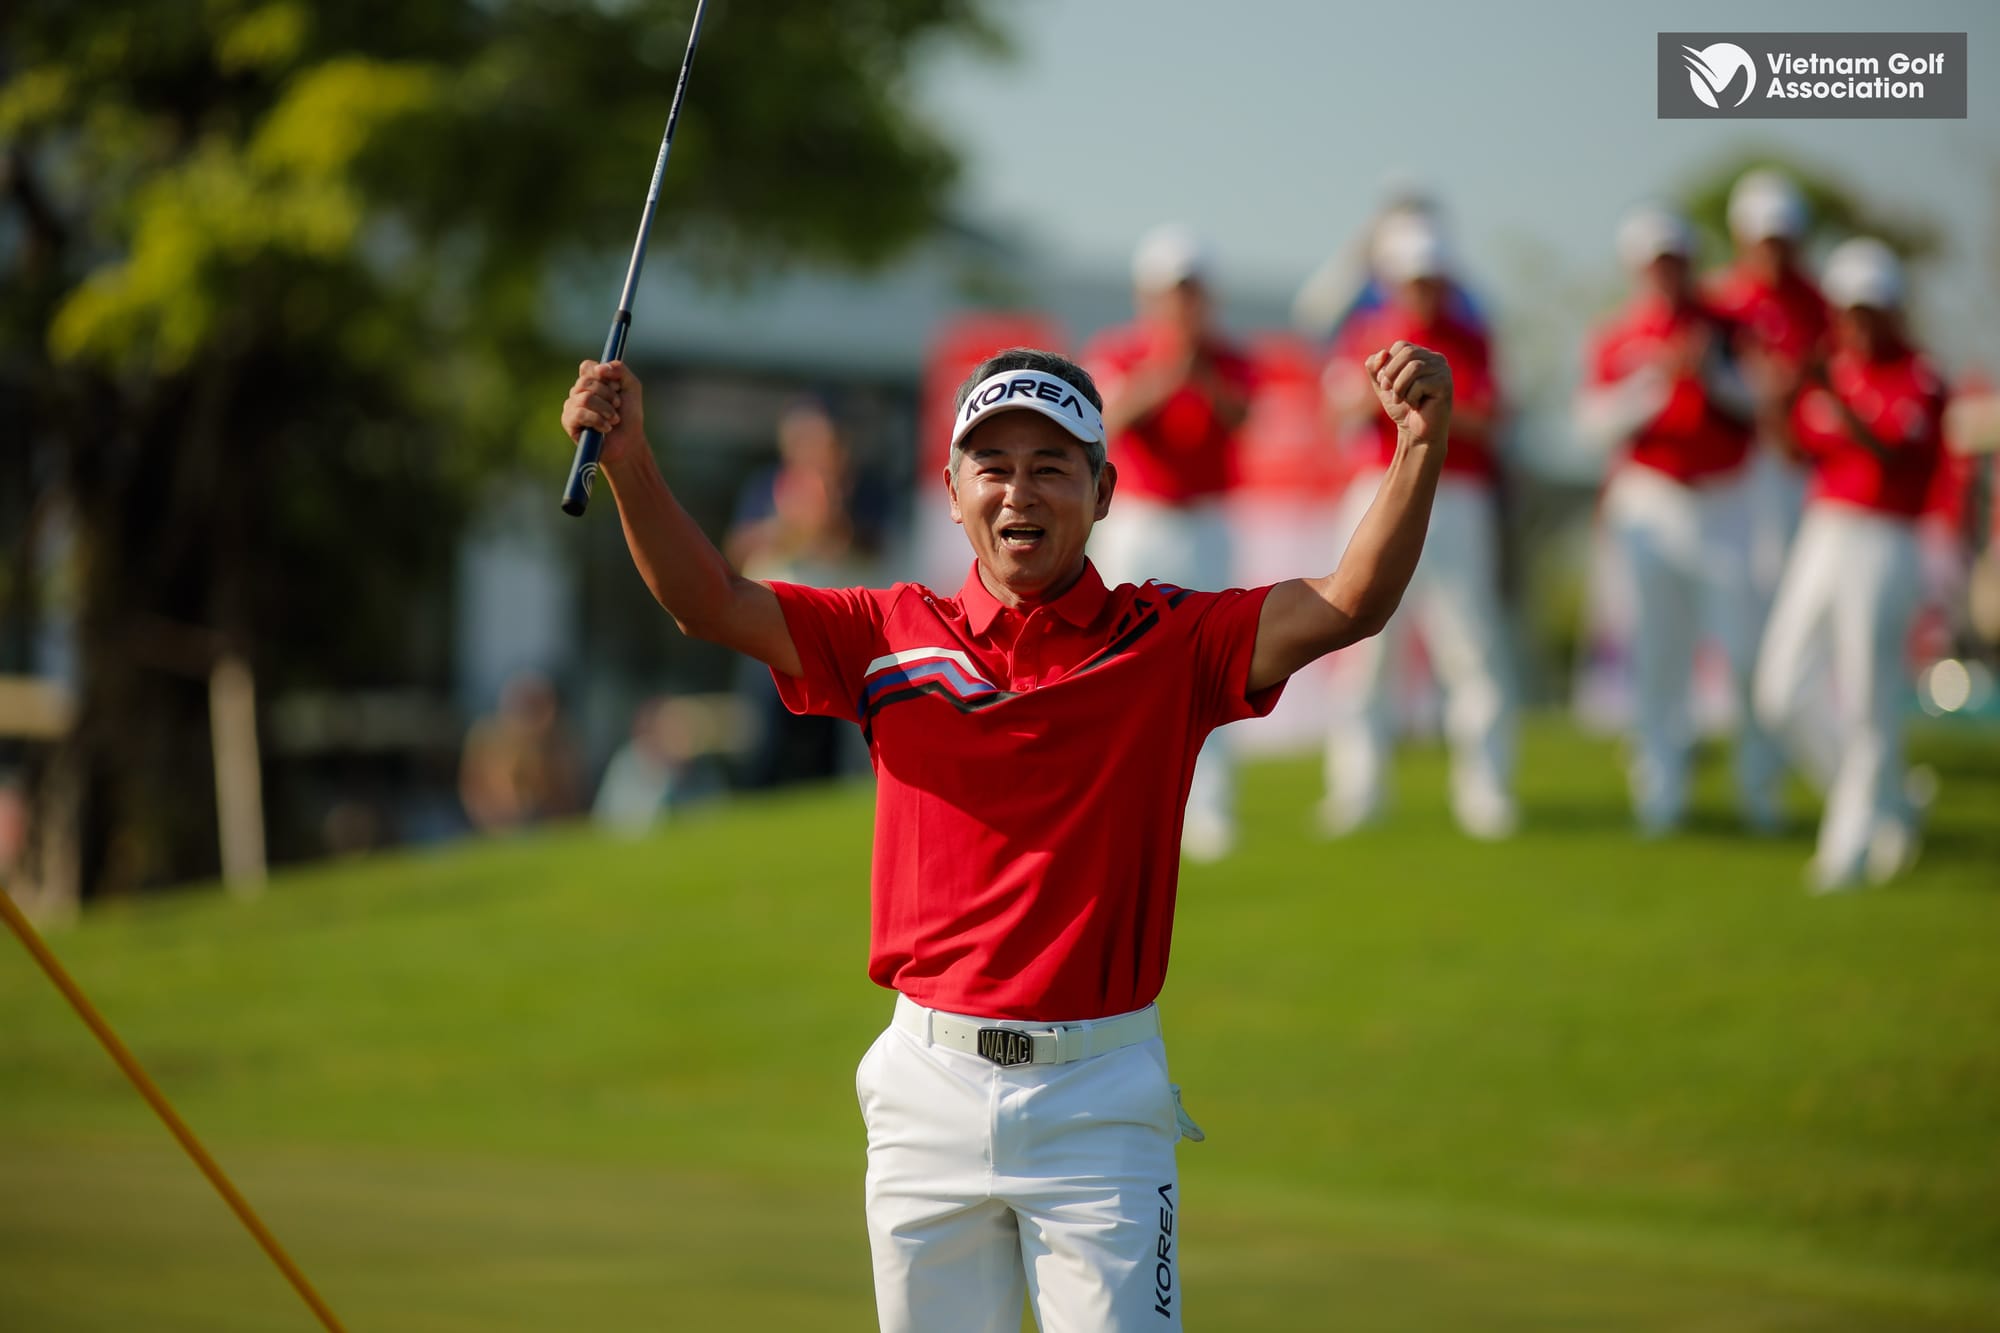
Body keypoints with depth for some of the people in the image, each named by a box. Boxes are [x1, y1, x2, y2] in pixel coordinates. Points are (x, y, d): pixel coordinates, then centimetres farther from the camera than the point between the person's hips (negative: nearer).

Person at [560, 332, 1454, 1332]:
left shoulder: (1167, 642, -1)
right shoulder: (897, 639, 4)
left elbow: (1348, 606, -12)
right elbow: (712, 604, -2)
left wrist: (1420, 450, -27)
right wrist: (629, 461, -17)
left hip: (1099, 1098, -2)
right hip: (932, 1088, 2)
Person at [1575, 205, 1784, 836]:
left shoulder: (1729, 327, 5)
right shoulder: (1615, 340, 5)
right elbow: (1596, 421, -7)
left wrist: (1710, 369, -19)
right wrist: (1659, 375, -18)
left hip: (1725, 500, 0)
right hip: (1651, 503, 0)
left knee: (1747, 642, -4)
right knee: (1659, 650, 1)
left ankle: (1759, 785, 7)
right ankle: (1662, 789, 8)